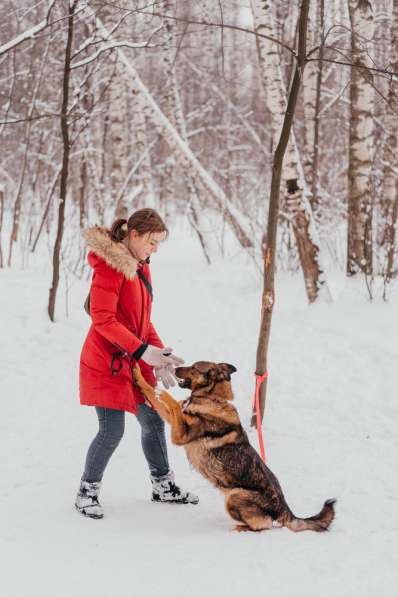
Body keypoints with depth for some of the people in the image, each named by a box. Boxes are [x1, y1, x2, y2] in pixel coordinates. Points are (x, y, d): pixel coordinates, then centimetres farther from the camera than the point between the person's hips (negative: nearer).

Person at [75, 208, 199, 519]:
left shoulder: (141, 266, 12)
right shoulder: (110, 265, -17)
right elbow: (103, 319, -23)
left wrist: (159, 355, 5)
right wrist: (144, 350, -25)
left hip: (136, 362, 9)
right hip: (107, 362, -9)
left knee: (153, 421, 14)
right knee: (112, 431, -7)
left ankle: (163, 486, 29)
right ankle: (88, 492, 11)